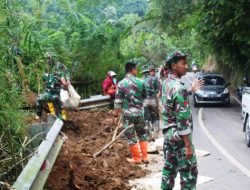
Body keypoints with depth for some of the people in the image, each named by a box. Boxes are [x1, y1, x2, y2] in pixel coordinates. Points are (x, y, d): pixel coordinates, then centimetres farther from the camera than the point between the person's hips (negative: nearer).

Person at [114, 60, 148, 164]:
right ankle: (144, 156, 18)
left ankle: (137, 158, 11)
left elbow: (118, 101, -7)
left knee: (130, 136, 6)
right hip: (139, 112, 2)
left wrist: (116, 114, 3)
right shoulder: (140, 82, -2)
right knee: (142, 134, 16)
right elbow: (144, 97, 10)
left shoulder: (121, 83, -7)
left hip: (127, 113, -2)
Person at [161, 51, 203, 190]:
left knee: (169, 167, 16)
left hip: (168, 133, 9)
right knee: (189, 172, 1)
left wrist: (191, 90, 21)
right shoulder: (179, 87, -22)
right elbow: (183, 120, -23)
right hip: (179, 136, -9)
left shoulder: (166, 83, 6)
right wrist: (188, 145, -21)